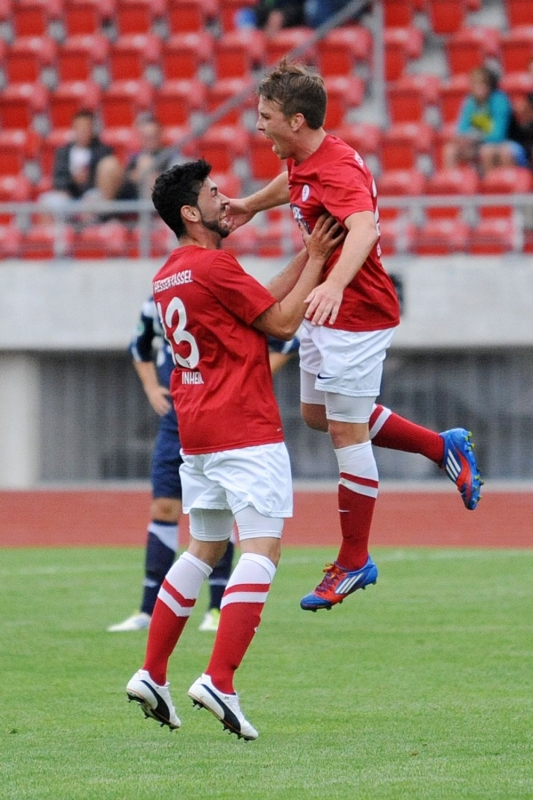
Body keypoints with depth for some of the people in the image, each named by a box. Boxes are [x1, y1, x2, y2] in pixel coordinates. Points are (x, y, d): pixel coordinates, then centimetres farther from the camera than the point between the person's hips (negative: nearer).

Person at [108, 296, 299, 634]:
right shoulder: (156, 307, 6)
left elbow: (286, 343, -6)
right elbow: (139, 347, 27)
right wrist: (152, 389, 12)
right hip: (173, 425, 4)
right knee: (163, 510, 1)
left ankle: (217, 609, 5)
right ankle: (149, 612, 5)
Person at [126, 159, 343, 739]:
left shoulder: (167, 277, 15)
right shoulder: (213, 267, -13)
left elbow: (263, 301, 20)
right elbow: (284, 322, -8)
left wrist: (306, 256, 20)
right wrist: (316, 259, 1)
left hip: (196, 433, 9)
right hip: (245, 430, -9)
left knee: (203, 550, 18)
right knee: (261, 549, -11)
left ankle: (151, 676, 16)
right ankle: (219, 682, -22)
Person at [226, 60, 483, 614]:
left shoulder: (337, 169, -27)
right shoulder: (301, 159, 2)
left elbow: (364, 227, -47)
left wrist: (334, 284, -62)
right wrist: (252, 205, 41)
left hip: (356, 313, -10)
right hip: (325, 312, 10)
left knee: (346, 429, -4)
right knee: (317, 414, 20)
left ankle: (354, 563, 6)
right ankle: (443, 447, 29)